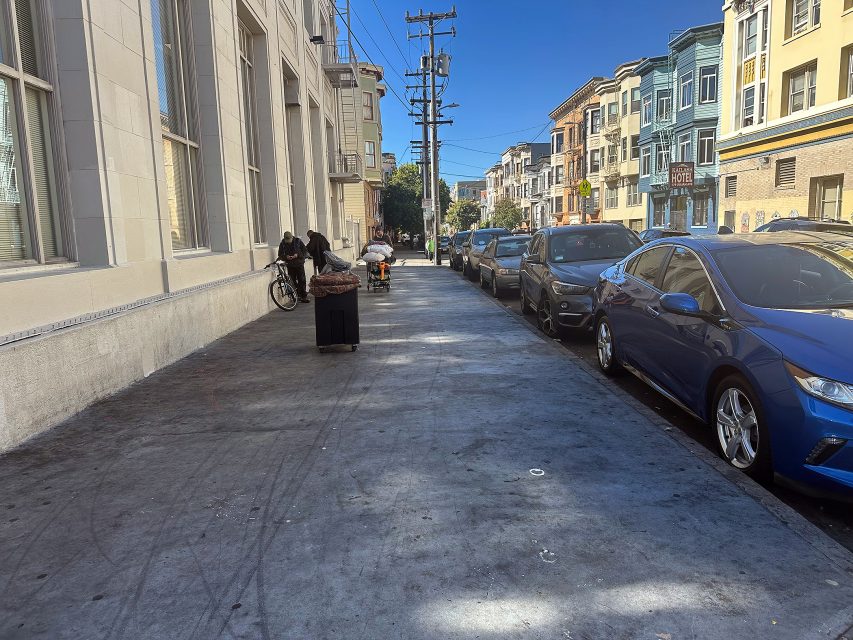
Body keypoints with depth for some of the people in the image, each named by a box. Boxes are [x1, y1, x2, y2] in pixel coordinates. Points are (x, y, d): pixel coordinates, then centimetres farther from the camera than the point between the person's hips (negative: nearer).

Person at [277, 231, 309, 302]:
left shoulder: (298, 241, -4)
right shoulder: (282, 244, 0)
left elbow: (305, 251, -1)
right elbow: (280, 255, 7)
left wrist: (298, 255, -17)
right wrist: (286, 257, -14)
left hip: (299, 264, -1)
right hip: (290, 265, 2)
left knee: (302, 280, -4)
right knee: (293, 281, -1)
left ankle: (304, 296, 1)